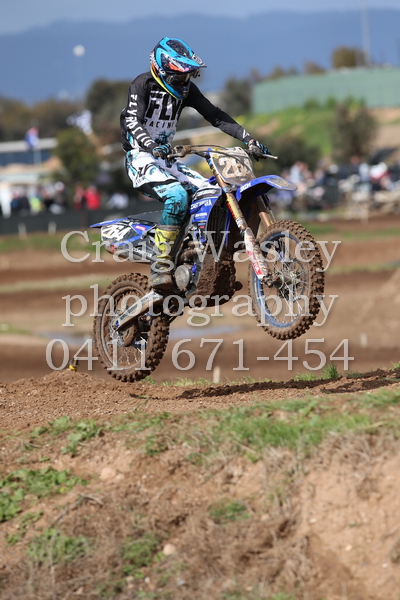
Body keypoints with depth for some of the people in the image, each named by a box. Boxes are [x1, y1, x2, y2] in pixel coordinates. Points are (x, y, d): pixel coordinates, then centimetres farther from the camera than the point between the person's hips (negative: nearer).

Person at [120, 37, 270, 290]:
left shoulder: (186, 88, 6)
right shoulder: (143, 84, -13)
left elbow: (215, 115, 5)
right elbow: (132, 121, -27)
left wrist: (249, 139, -6)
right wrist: (151, 146, -46)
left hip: (167, 158, 7)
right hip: (141, 157, -7)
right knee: (177, 195, -32)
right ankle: (160, 267, -31)